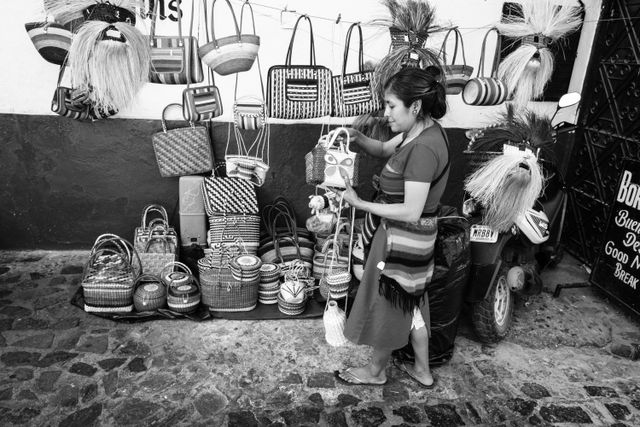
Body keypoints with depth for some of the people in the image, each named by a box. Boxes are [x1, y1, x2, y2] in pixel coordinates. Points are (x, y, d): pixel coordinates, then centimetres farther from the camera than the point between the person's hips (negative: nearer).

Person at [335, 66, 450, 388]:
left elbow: (410, 212, -30)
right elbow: (385, 150, 16)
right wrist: (357, 138, -2)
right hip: (410, 237, 9)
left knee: (387, 304, 12)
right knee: (410, 303, 22)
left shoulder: (423, 148, -28)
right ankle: (423, 370, 40)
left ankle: (376, 371, 36)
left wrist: (361, 204, -24)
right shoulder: (421, 131, 1)